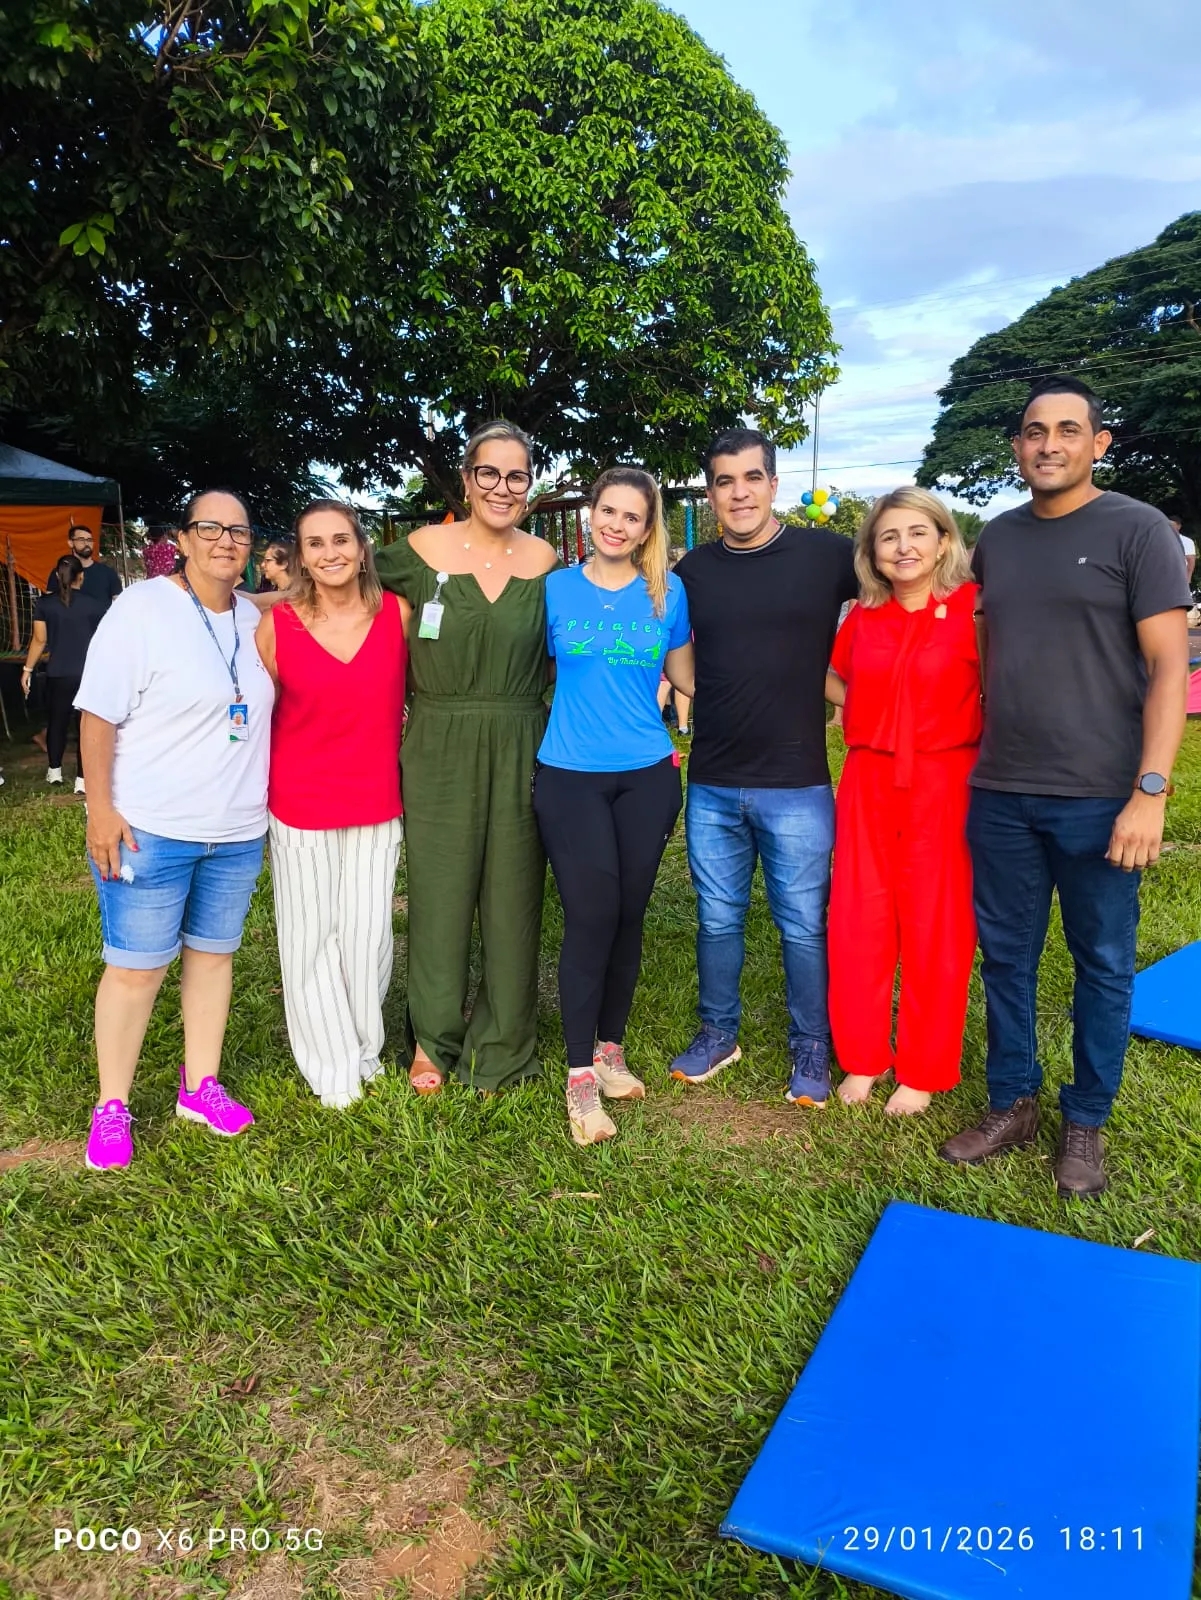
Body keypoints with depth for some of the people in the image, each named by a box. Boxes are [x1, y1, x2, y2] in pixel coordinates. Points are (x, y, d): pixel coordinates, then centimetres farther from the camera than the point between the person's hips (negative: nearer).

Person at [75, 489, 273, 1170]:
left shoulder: (256, 619, 8)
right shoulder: (143, 608, -9)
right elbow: (100, 714, -10)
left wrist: (260, 802, 17)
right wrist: (101, 808, -15)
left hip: (238, 831, 6)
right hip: (148, 828, -5)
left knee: (214, 952, 13)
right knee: (137, 966, 1)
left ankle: (201, 1086, 28)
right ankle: (112, 1107, 17)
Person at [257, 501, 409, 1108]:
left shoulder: (397, 613, -4)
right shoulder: (277, 624, -7)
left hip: (377, 804, 1)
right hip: (299, 806, -1)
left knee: (367, 935, 9)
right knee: (311, 938, 9)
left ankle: (365, 1052, 33)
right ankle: (332, 1069, 28)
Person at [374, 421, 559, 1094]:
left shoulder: (544, 559, 3)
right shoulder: (424, 548, -2)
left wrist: (520, 693, 2)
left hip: (520, 749, 1)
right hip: (439, 749, -1)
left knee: (512, 896, 7)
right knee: (440, 893, 6)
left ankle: (503, 1044, 24)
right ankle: (434, 1039, 25)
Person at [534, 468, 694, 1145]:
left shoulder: (668, 592, 5)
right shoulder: (555, 589, 3)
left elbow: (687, 677, 12)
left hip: (647, 777, 2)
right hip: (570, 777, -2)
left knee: (628, 917, 8)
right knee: (590, 918, -6)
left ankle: (611, 1049, 27)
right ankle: (581, 1077, 7)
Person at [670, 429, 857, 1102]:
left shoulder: (826, 553, -3)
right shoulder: (694, 569, 6)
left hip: (797, 784, -3)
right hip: (712, 785, 3)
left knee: (804, 926, 7)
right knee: (718, 919, 15)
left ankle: (811, 1048, 26)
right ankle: (718, 1034, 33)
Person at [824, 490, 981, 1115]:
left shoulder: (973, 608, -7)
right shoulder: (862, 617, 6)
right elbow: (834, 679, 24)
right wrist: (871, 714, 8)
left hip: (943, 786, -4)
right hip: (868, 784, 4)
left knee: (936, 932, 5)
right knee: (857, 925, 7)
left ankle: (923, 1072, 23)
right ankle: (862, 1057, 26)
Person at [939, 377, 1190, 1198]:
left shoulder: (1138, 530, -4)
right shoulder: (997, 537, 10)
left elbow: (1169, 668, -9)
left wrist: (1150, 791, -16)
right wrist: (970, 761, 8)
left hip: (1098, 798, -4)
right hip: (999, 793, 4)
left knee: (1102, 965, 8)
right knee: (1005, 955, 12)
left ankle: (1085, 1122, 25)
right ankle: (1012, 1103, 28)